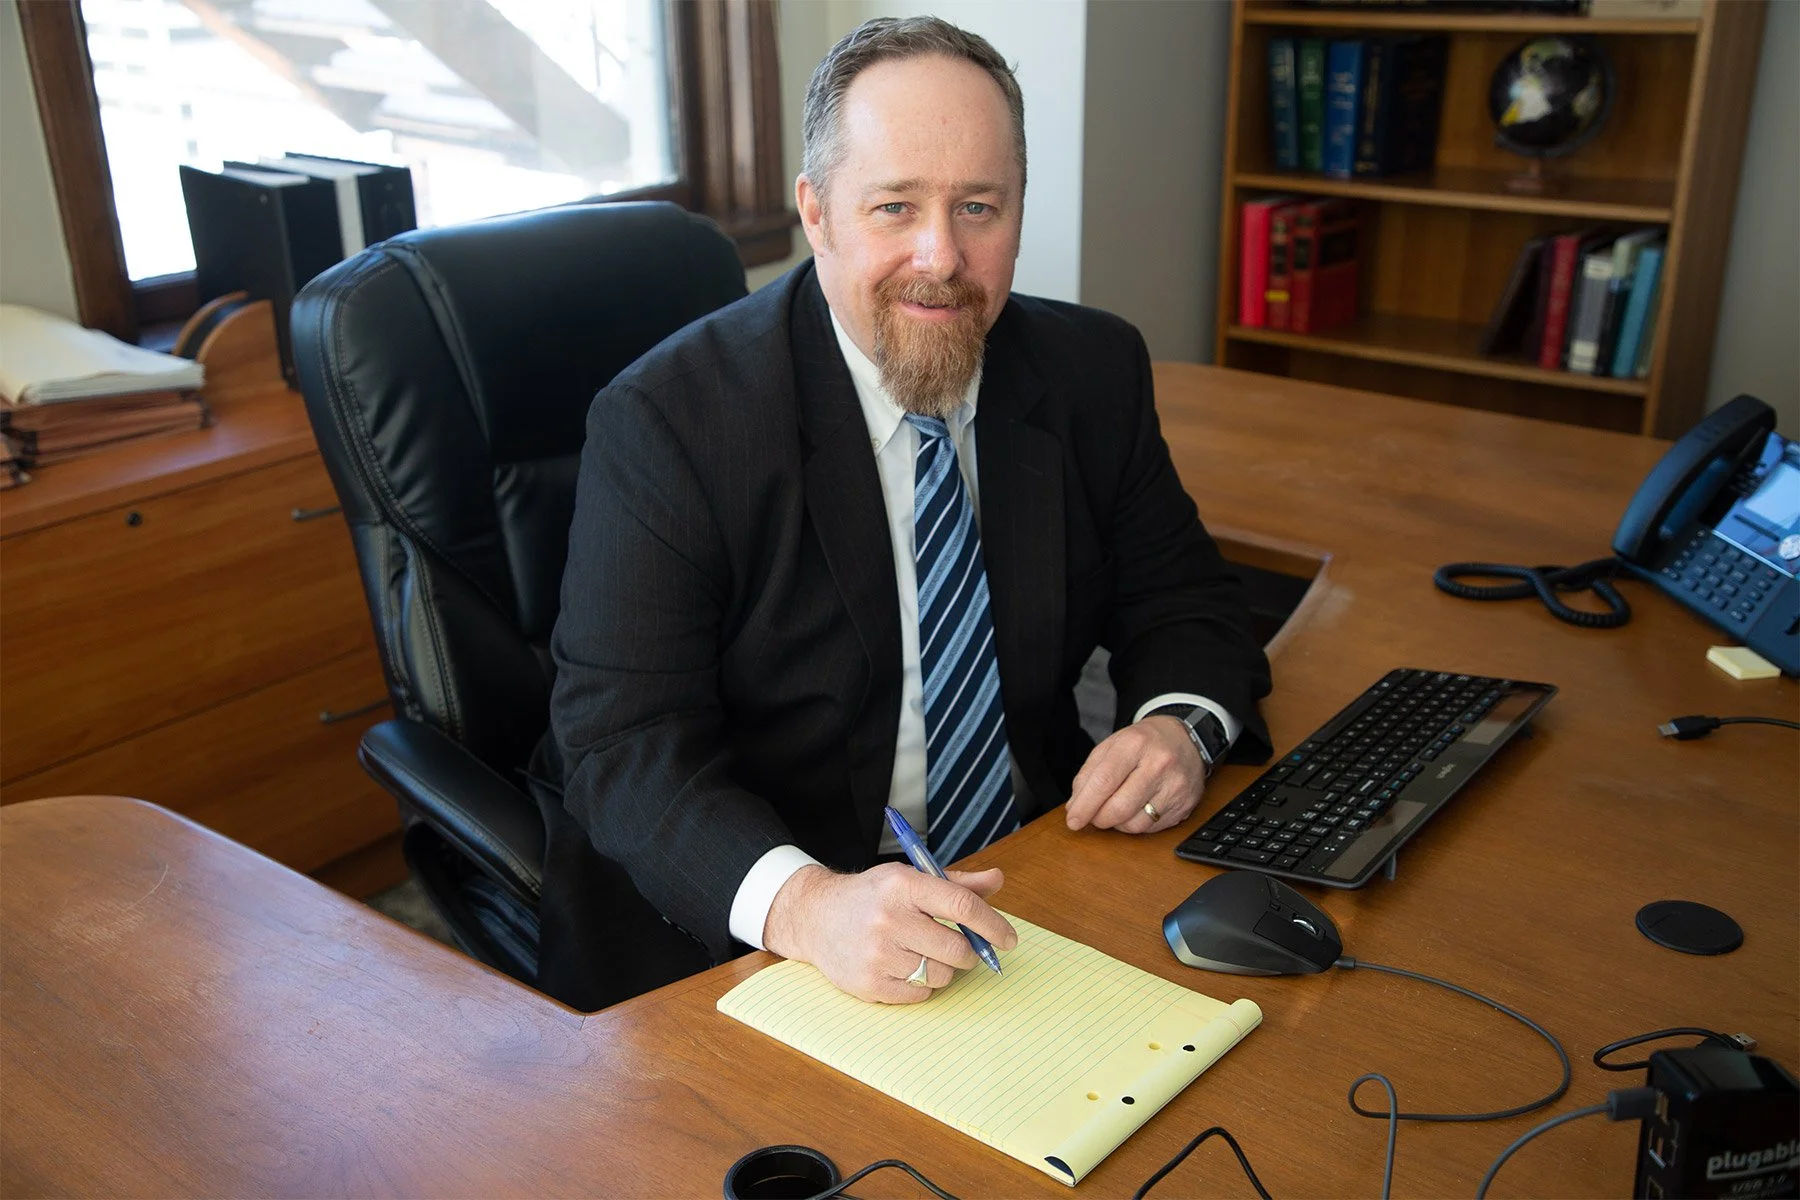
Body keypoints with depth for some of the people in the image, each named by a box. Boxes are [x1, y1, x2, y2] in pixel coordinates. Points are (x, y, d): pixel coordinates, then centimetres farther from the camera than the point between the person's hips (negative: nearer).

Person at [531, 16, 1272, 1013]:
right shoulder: (665, 422, -13)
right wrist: (802, 903, -35)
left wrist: (1180, 725, -11)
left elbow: (1180, 599, 12)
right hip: (743, 945, -5)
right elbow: (624, 741, -17)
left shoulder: (1093, 371, 2)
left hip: (1034, 901, 5)